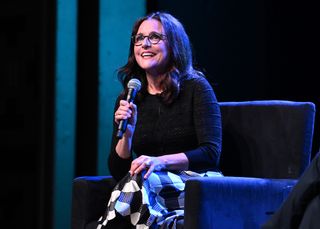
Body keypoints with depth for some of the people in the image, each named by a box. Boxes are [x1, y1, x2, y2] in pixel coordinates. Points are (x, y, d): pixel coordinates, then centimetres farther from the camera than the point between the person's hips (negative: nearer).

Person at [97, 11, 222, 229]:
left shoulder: (196, 88, 0)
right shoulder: (128, 98, 11)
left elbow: (211, 153, -10)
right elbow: (118, 171, 7)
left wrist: (161, 161, -24)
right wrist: (127, 133, -12)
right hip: (149, 189, 3)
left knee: (140, 181, -34)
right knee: (134, 180, -34)